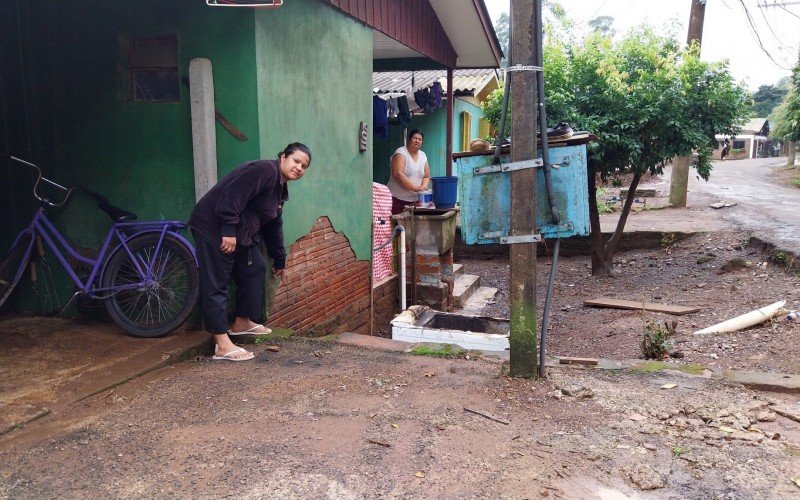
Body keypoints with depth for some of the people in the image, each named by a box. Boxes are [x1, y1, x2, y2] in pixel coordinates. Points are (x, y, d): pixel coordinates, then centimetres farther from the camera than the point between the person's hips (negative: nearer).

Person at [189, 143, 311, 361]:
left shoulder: (280, 189, 16)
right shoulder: (264, 170, -16)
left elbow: (273, 226, 25)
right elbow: (232, 196, -25)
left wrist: (279, 260, 30)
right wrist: (228, 231, -27)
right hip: (214, 228, -11)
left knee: (256, 270, 15)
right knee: (216, 284, -9)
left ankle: (242, 323, 28)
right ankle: (222, 345, -10)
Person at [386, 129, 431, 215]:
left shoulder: (423, 156, 12)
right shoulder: (401, 153, -7)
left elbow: (426, 177, 17)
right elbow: (398, 174, -19)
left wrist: (423, 187, -7)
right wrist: (415, 188, -23)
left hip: (415, 200, 5)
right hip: (397, 198, -5)